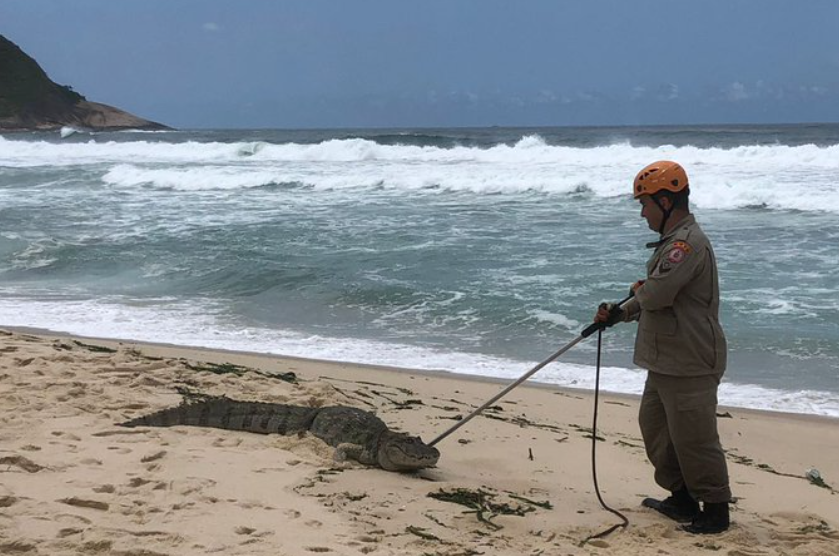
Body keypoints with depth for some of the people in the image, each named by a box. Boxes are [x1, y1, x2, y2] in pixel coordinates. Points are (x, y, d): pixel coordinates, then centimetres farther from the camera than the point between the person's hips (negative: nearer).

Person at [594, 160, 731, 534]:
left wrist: (638, 290, -5)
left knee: (693, 438, -3)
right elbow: (656, 298, 24)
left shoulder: (689, 242, -20)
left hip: (689, 367, -11)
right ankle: (682, 500, 30)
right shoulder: (674, 240, 15)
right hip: (665, 362, 11)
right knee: (655, 428, 18)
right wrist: (619, 314, 13)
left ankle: (716, 510, 11)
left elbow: (656, 295, -28)